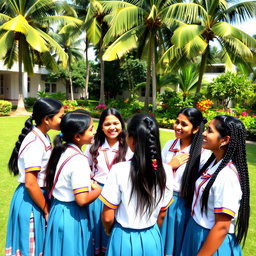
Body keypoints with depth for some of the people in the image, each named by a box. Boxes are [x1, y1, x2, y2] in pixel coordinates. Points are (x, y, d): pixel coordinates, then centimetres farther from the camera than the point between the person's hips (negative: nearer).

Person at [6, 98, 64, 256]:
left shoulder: (43, 137, 4)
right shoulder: (35, 143, -23)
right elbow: (30, 183, -25)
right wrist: (46, 210, -14)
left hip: (39, 195, 8)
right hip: (31, 200, -8)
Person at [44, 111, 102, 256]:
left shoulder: (62, 150, -1)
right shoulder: (79, 160, -26)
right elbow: (82, 200, -26)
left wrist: (89, 183, 6)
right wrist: (99, 190, -10)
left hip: (58, 210, 8)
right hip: (72, 215, -8)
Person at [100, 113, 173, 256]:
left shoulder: (119, 170, -24)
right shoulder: (166, 171, -14)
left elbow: (107, 217, -15)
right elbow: (162, 214, -1)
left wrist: (109, 230, 7)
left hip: (124, 238, -2)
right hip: (152, 239, 3)